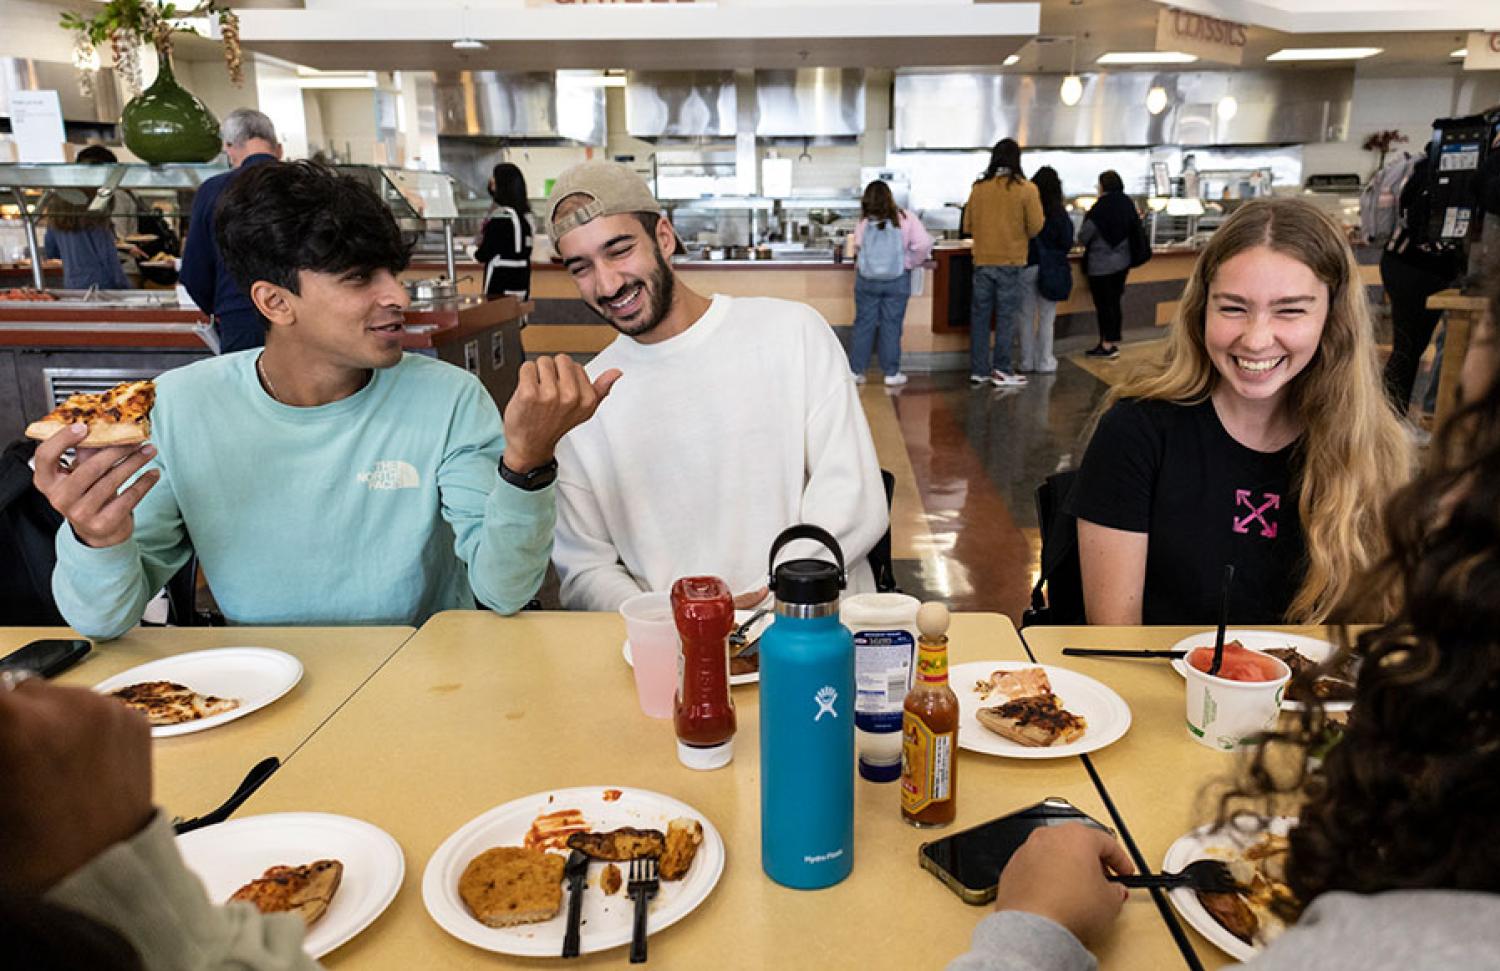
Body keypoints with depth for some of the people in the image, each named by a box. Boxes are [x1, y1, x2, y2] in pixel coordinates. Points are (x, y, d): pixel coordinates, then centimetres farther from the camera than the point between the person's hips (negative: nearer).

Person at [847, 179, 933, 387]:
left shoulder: (864, 224, -6)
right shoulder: (905, 218, -7)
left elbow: (857, 249, -4)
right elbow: (924, 243, -13)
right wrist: (910, 263, 1)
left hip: (866, 280, 1)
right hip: (897, 280, -1)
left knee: (863, 325, 9)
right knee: (891, 326, 6)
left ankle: (856, 371, 13)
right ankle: (891, 374, 11)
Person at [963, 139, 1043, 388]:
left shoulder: (978, 188, 1)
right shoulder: (1026, 189, -7)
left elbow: (967, 225, 7)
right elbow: (1035, 227, -6)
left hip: (982, 261, 3)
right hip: (1011, 261, -3)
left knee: (980, 315, 9)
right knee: (1006, 316, 4)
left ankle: (978, 370, 13)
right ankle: (1002, 371, 7)